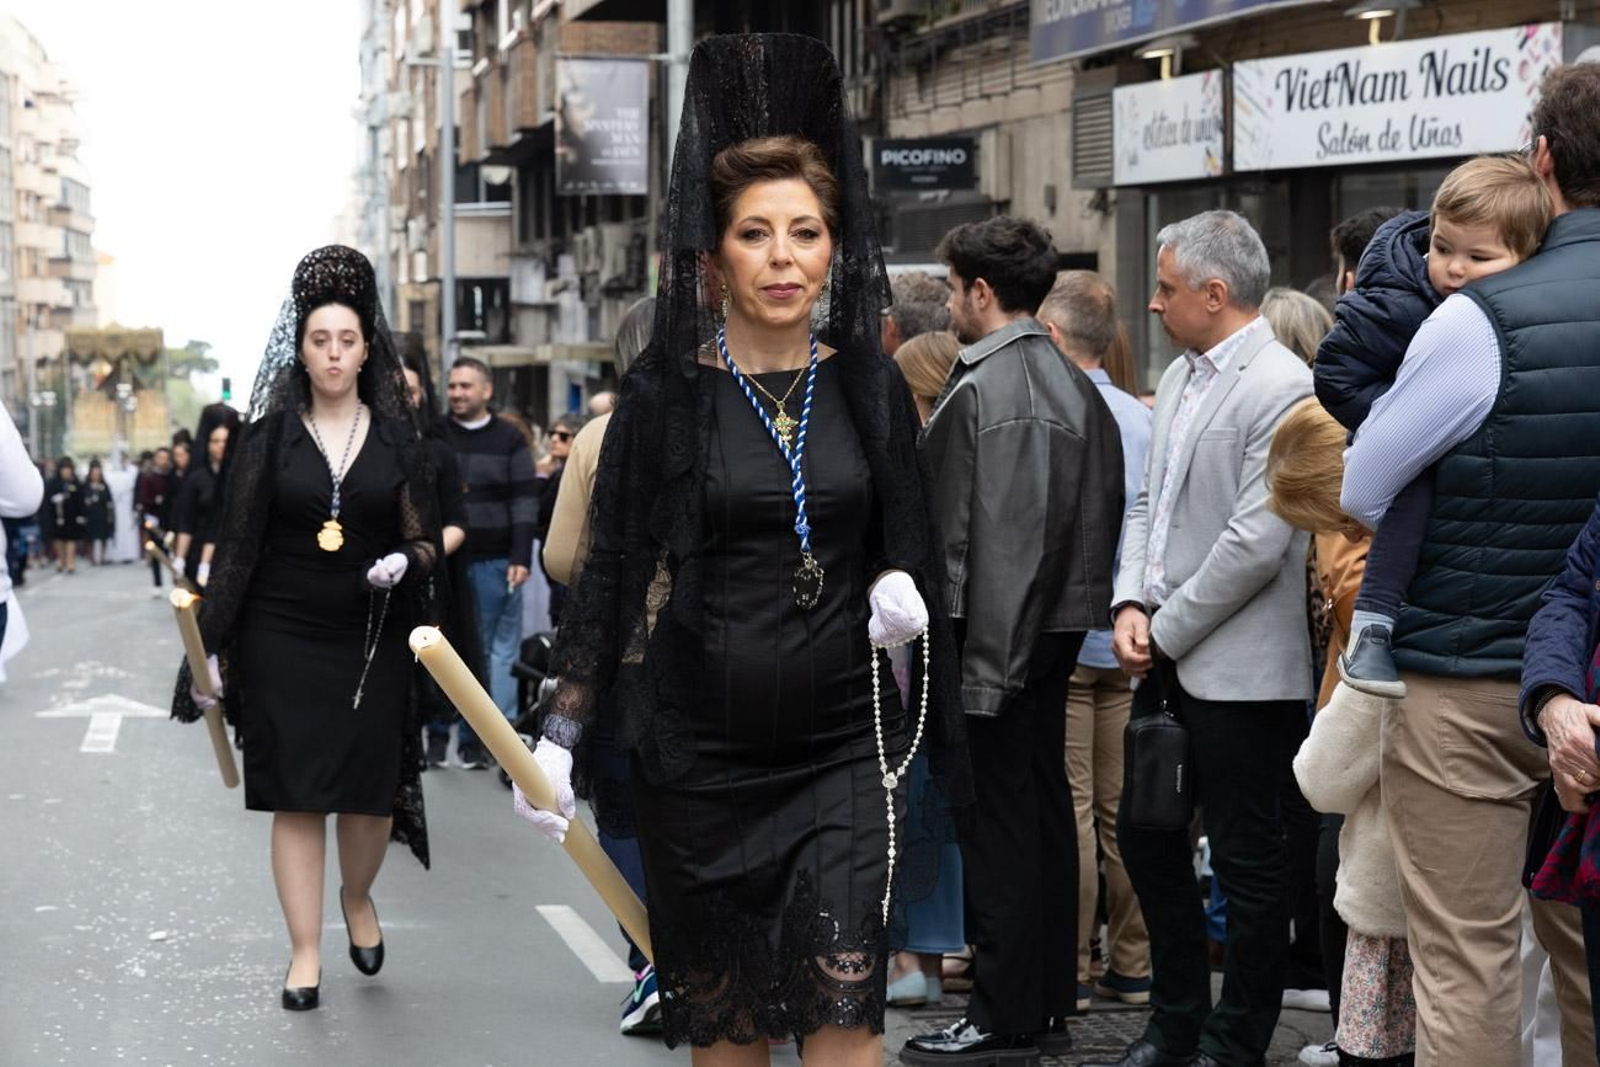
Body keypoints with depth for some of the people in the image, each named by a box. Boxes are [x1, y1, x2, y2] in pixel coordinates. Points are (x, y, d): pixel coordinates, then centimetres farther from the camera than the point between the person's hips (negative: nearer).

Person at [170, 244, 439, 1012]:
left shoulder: (395, 437, 4)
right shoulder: (270, 437, 1)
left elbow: (424, 538, 8)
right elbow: (236, 544, 0)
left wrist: (403, 561, -16)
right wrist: (212, 646, -5)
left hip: (369, 641, 1)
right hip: (282, 640, -1)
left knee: (370, 790, 2)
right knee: (295, 796, -1)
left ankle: (357, 898, 32)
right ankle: (305, 953, 6)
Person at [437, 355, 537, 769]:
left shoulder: (509, 439, 7)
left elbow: (524, 502, 3)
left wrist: (520, 558, -4)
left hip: (495, 563, 0)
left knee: (497, 651, -1)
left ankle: (474, 740, 4)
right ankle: (438, 734, 9)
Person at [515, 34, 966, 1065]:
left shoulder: (869, 385, 4)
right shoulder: (666, 394, -2)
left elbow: (908, 543, 15)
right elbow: (610, 572, 2)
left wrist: (900, 591, -8)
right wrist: (559, 735, -3)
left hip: (842, 741, 1)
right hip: (699, 749, 0)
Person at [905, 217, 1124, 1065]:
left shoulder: (982, 392, -16)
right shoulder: (1074, 384, 12)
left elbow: (993, 539, -21)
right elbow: (1103, 514, 13)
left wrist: (979, 664, -19)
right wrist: (1078, 611, 16)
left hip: (993, 634, -9)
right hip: (1058, 628, 10)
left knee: (995, 823, -4)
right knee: (1047, 810, 14)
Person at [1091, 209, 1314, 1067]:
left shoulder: (1282, 389, -15)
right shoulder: (1180, 375, 13)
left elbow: (1256, 543, -20)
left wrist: (1167, 632, -14)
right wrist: (1130, 604, 0)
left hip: (1238, 667, -9)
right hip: (1166, 658, 9)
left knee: (1247, 861, 3)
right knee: (1145, 836, 15)